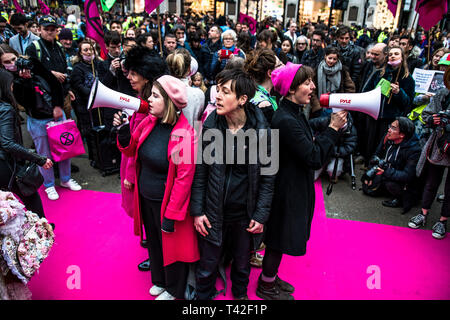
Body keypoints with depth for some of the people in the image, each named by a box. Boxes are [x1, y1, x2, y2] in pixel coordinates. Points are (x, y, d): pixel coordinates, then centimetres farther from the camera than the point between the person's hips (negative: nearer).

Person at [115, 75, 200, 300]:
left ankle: (173, 290, 43)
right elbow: (131, 151, 9)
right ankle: (160, 280, 53)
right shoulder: (149, 122, -4)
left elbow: (184, 178, -23)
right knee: (154, 241, 25)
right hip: (145, 197, 7)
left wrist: (171, 215, -20)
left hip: (167, 202, -7)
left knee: (171, 245, 15)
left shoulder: (184, 134, -25)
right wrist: (123, 130, -11)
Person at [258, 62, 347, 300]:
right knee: (280, 239, 9)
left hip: (295, 185, 10)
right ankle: (266, 287, 31)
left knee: (280, 238, 23)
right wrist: (333, 128, -21)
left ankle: (270, 277, 44)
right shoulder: (285, 120, -27)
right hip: (288, 190, -10)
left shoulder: (295, 113, 5)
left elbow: (308, 146, 12)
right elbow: (314, 159, -27)